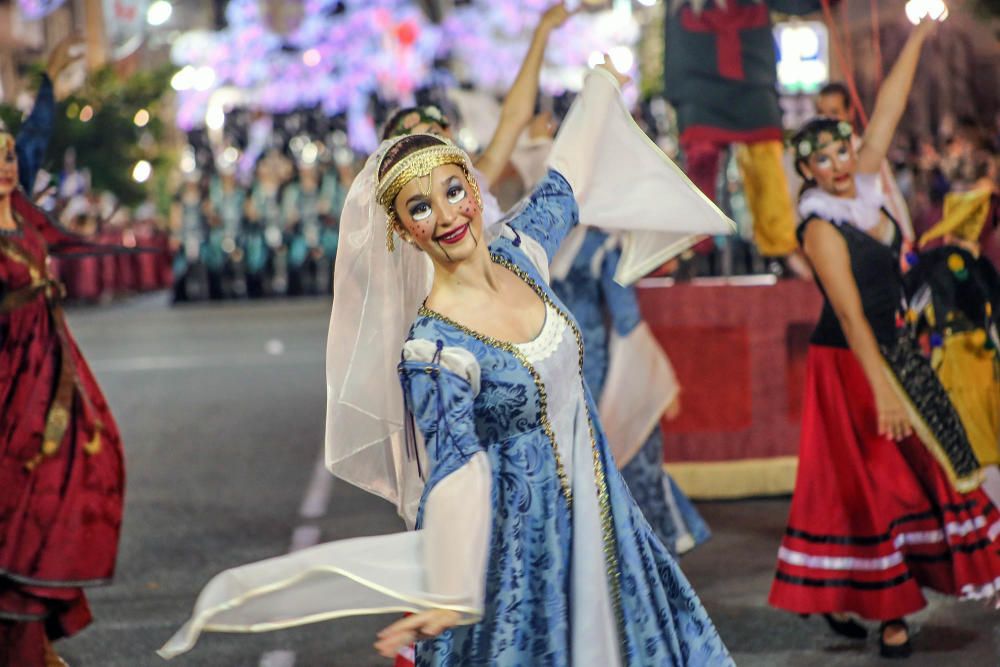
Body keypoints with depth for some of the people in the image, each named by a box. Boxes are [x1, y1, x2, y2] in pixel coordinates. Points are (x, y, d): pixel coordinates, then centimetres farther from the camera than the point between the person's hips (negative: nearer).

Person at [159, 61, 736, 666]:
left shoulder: (516, 250, -4)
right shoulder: (433, 348, -24)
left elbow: (563, 189, 15)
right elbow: (456, 474, -26)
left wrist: (602, 87, 29)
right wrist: (448, 597, -32)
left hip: (593, 512, 7)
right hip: (522, 538, -7)